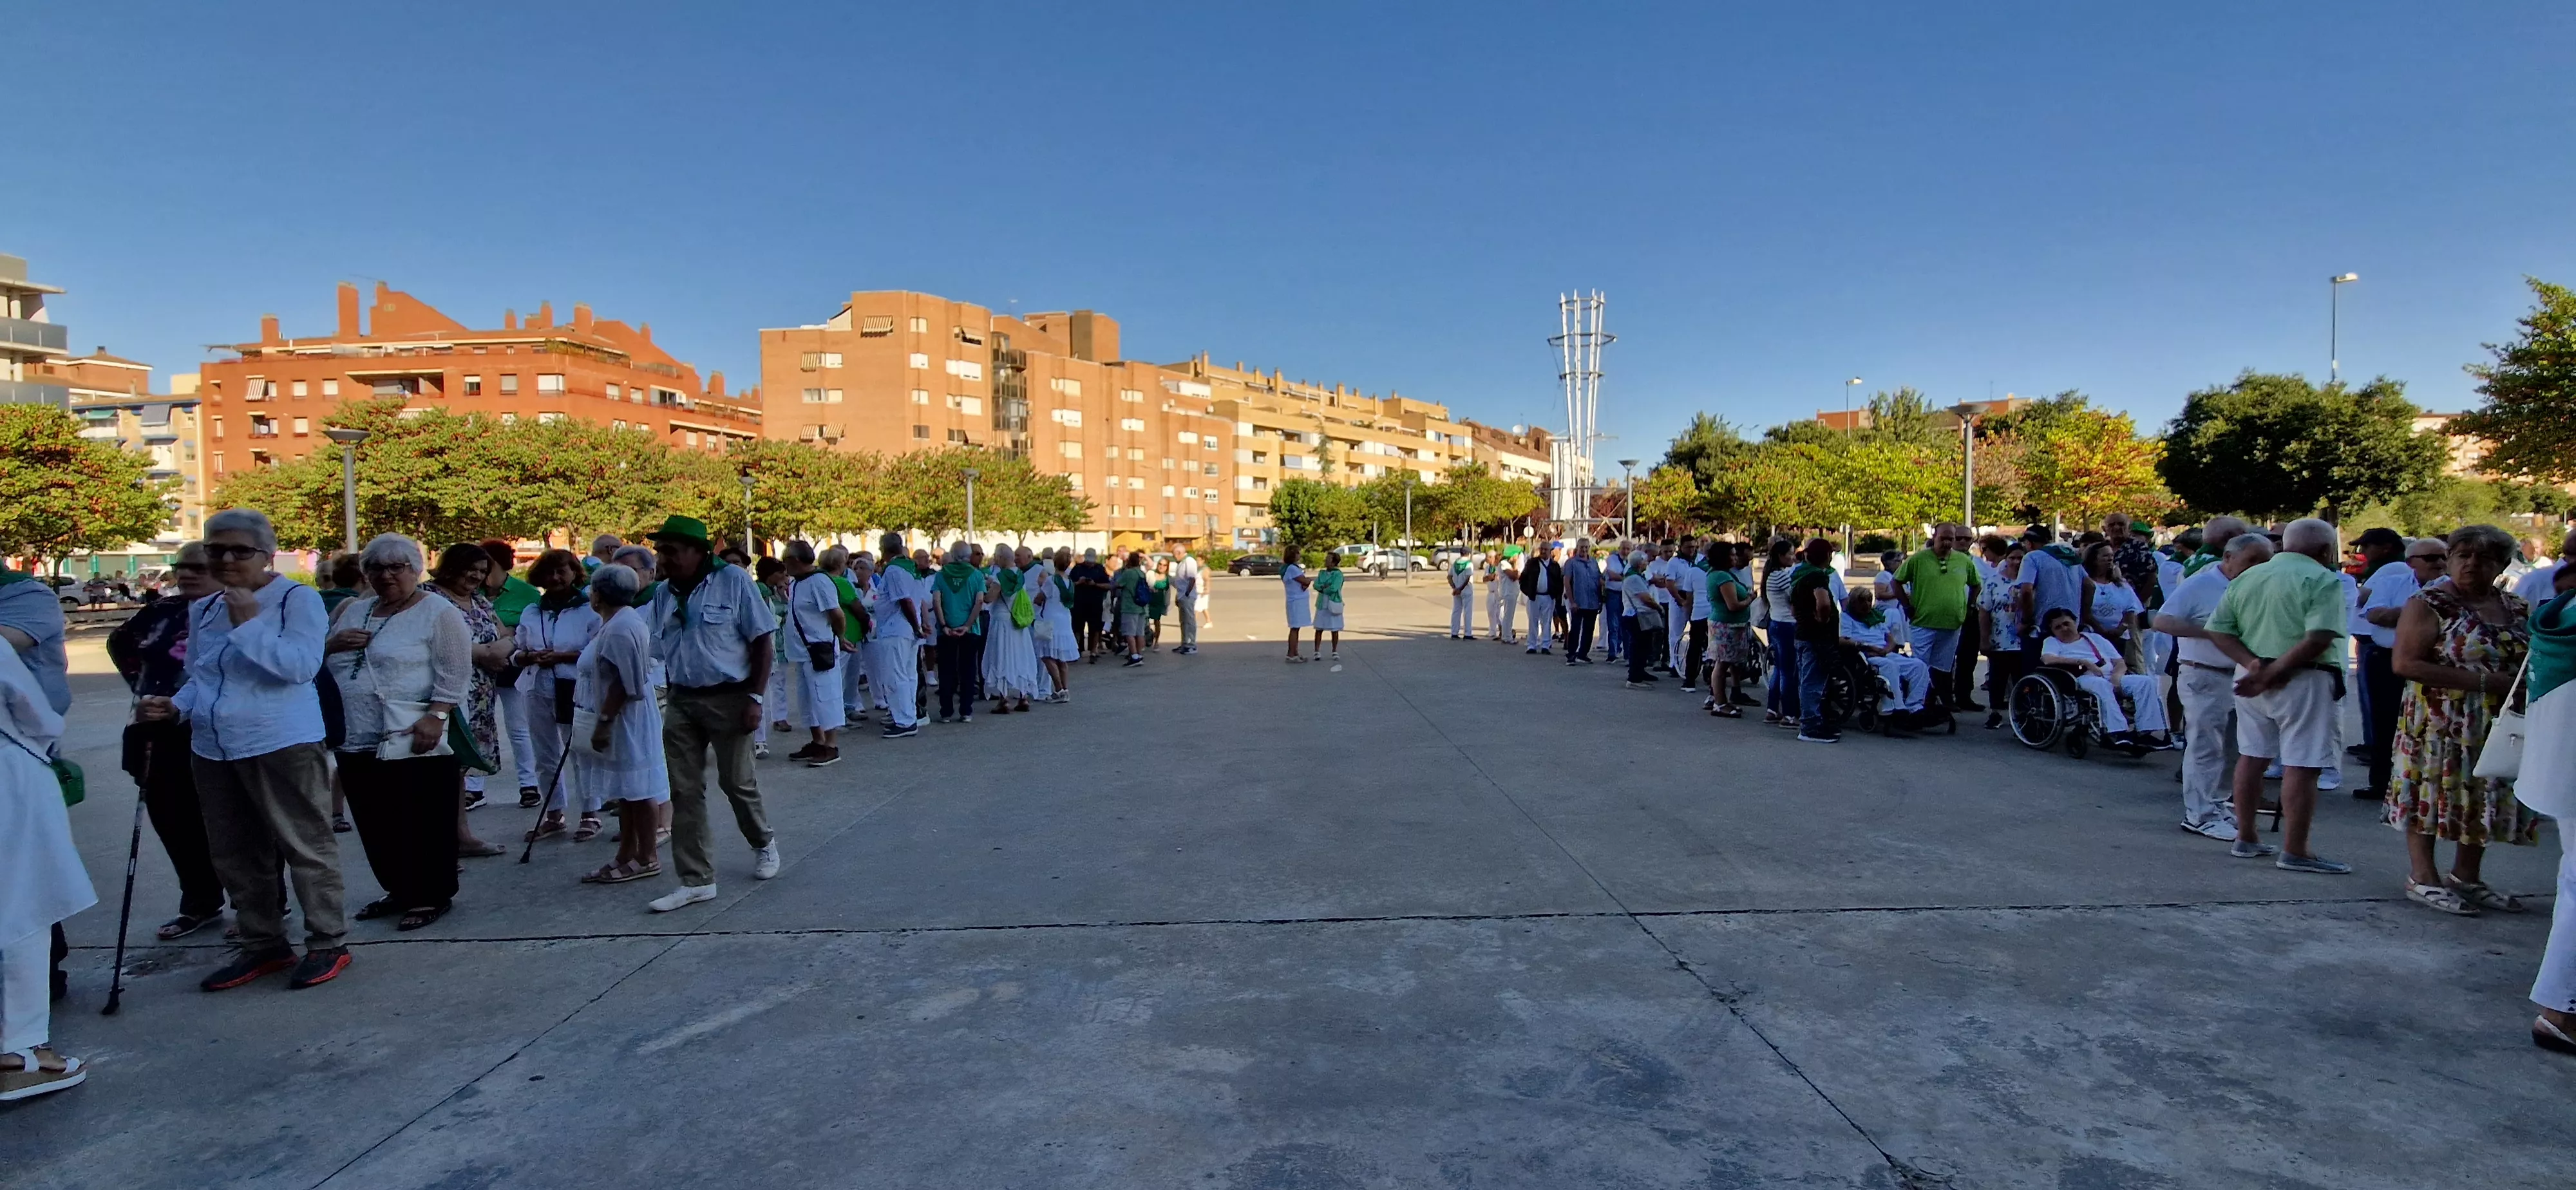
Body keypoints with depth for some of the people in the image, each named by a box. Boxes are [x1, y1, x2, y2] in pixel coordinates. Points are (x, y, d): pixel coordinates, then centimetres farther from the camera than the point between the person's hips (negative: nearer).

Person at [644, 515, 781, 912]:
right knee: (685, 792, 3)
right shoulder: (662, 594, 7)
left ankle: (764, 843, 34)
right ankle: (697, 880, 11)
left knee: (738, 782, 6)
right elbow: (648, 650, 11)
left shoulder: (732, 581, -8)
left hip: (729, 699, -5)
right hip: (681, 701, 5)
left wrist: (755, 698, -13)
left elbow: (762, 642, -8)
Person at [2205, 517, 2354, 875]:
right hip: (2302, 681, -6)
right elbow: (2319, 639, -21)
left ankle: (2246, 839, 22)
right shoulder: (2323, 581, -9)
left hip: (2250, 678, 7)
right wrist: (2274, 673, -16)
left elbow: (2218, 630, 4)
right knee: (2301, 765, -2)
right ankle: (2295, 851, 0)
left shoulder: (2246, 578, 10)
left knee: (2251, 756, 14)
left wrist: (2253, 665, -7)